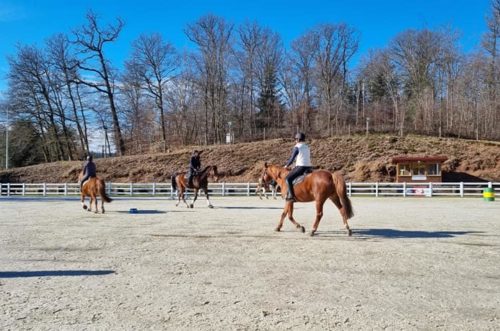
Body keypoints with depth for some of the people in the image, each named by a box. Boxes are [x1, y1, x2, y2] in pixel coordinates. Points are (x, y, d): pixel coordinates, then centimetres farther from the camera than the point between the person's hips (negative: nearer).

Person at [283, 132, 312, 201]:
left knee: (288, 178, -8)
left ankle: (291, 196, -20)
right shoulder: (307, 147, 17)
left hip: (300, 167, -8)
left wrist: (286, 165, 11)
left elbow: (292, 158, -4)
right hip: (309, 167, 8)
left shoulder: (297, 147, -6)